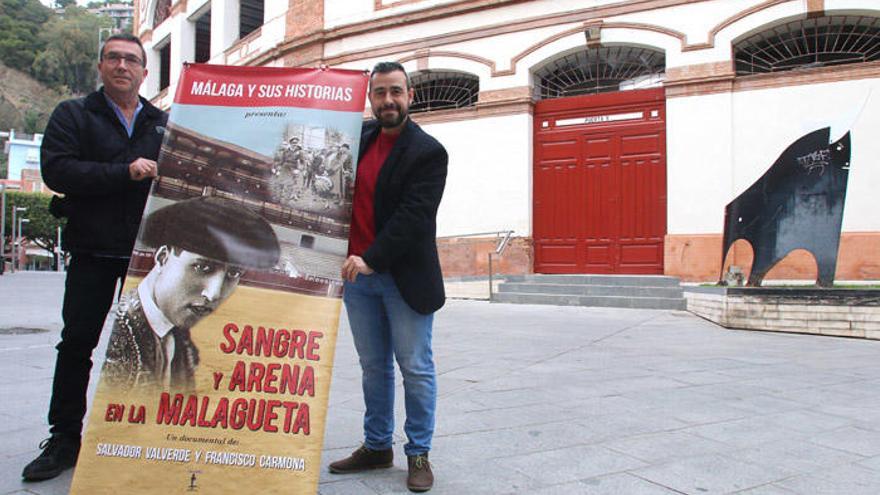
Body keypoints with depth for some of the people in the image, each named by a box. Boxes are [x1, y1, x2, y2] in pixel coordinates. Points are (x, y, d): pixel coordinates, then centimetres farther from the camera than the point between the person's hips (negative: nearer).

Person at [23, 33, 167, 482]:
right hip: (93, 252, -1)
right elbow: (56, 170, -11)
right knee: (76, 343, 4)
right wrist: (125, 173, -19)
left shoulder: (164, 123, 11)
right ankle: (64, 439, 16)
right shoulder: (73, 115, 5)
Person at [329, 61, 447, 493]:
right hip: (356, 273, 6)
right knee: (373, 366, 14)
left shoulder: (428, 152, -9)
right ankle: (376, 447, 26)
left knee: (415, 368, 4)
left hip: (403, 278, -5)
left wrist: (371, 259, -23)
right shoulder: (359, 137, 9)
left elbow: (414, 216, -18)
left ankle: (418, 453, 16)